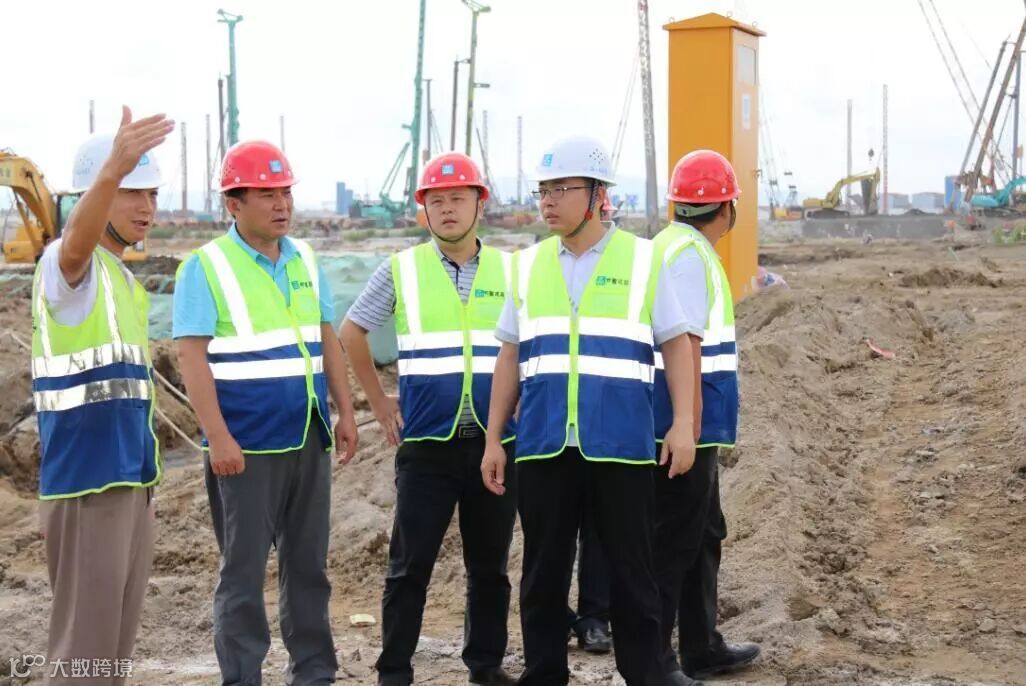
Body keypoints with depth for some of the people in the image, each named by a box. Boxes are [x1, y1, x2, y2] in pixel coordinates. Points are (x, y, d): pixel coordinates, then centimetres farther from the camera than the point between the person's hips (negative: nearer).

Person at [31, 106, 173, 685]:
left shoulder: (123, 276, 16)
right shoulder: (67, 264, -11)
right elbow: (76, 243, -37)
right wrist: (113, 169, -55)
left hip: (130, 476, 9)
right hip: (85, 478, -9)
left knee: (119, 634, 14)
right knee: (86, 636, -5)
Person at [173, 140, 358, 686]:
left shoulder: (305, 260, 10)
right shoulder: (207, 267, -7)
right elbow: (192, 358, -12)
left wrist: (345, 413, 9)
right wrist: (217, 437, -18)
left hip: (309, 439, 6)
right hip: (247, 445, -5)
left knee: (308, 563, 13)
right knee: (243, 570, 1)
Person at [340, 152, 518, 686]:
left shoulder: (510, 271, 6)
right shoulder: (401, 270, 2)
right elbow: (351, 333, 11)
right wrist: (380, 403, 7)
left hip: (496, 441, 2)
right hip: (426, 443, -1)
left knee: (490, 564, 10)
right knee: (410, 565, 1)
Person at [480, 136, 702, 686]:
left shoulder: (642, 260, 1)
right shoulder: (527, 265, 10)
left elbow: (676, 345, 3)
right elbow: (510, 358, 13)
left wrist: (682, 424, -6)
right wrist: (493, 440, 10)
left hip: (620, 445, -3)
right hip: (542, 446, 3)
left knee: (631, 571, 4)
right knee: (543, 573, 9)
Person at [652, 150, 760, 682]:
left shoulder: (677, 247, 15)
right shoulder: (689, 256, -16)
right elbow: (684, 351, -21)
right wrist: (691, 432, -21)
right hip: (683, 427, -10)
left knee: (703, 535, 18)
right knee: (674, 543, -4)